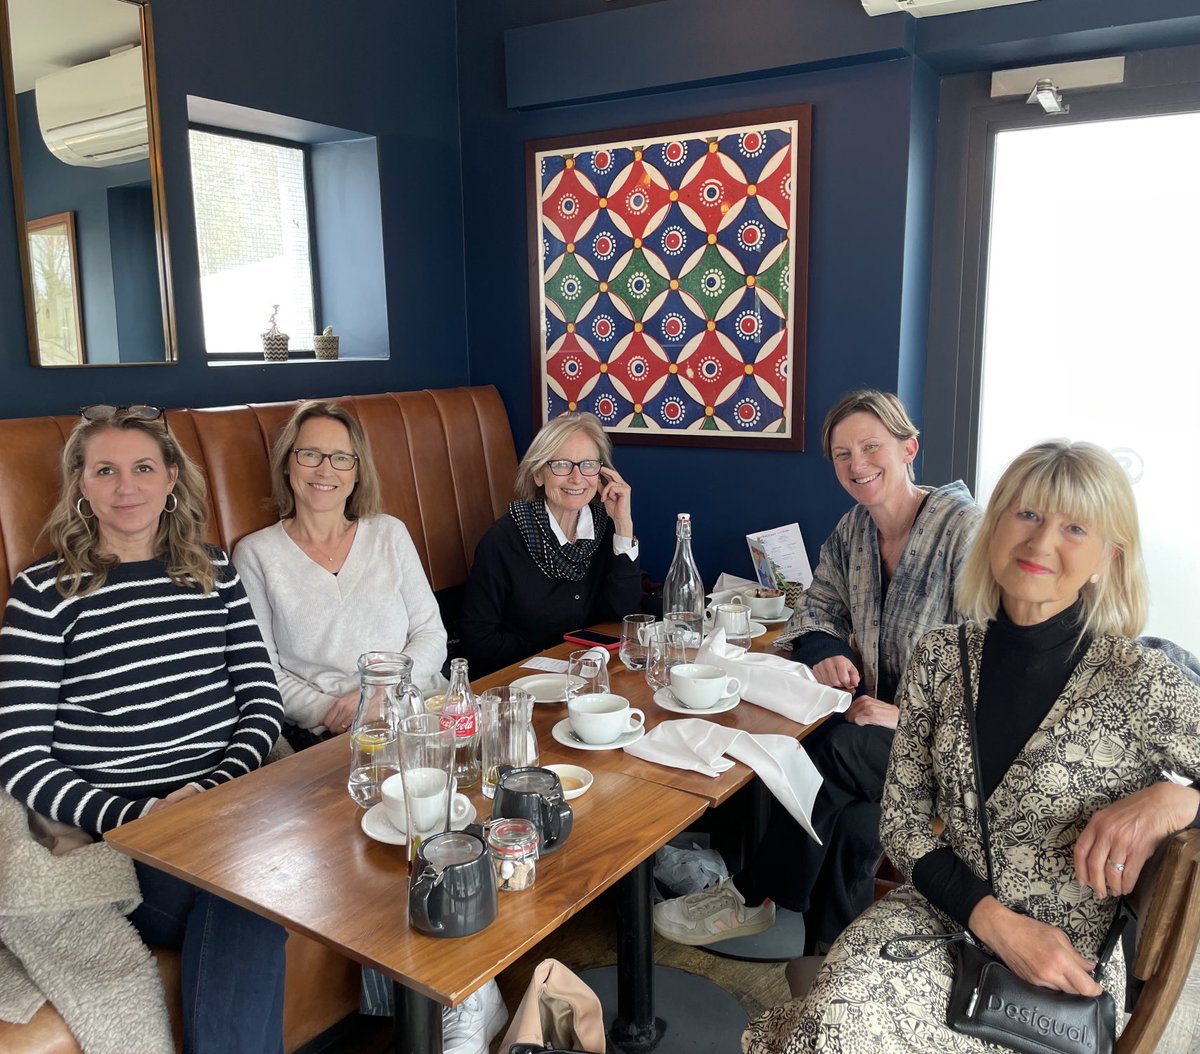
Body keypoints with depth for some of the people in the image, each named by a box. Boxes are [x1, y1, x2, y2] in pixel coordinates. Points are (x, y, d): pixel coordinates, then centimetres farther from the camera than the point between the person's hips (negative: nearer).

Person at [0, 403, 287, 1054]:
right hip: (115, 833, -2)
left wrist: (216, 787, -9)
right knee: (245, 919, -27)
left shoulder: (213, 572, 13)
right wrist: (134, 816, -16)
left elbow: (262, 701, 9)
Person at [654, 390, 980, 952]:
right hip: (882, 715, 6)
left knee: (833, 750, -30)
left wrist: (909, 713, -26)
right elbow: (818, 609, 16)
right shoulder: (853, 530, 7)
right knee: (847, 820, -25)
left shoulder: (965, 529, -15)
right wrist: (825, 652, -8)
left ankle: (751, 896, -11)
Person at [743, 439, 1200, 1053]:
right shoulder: (940, 658, -2)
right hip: (937, 914, 3)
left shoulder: (1141, 682, -13)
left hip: (1066, 965, -2)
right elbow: (902, 818, 1)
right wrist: (995, 921, -11)